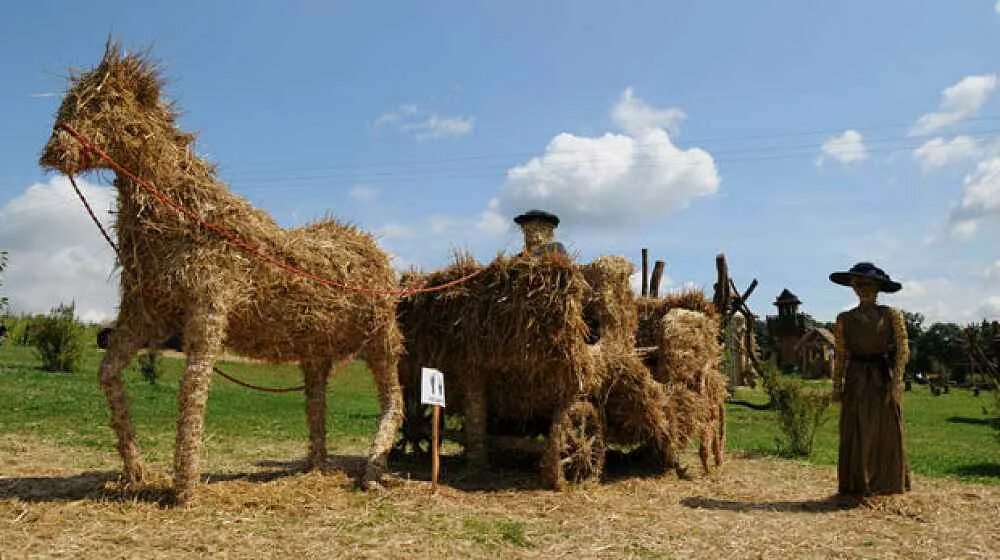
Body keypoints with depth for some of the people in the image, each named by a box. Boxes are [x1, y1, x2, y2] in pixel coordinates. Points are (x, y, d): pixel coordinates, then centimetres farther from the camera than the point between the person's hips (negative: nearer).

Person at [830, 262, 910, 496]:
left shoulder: (892, 316, 1)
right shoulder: (844, 319, 7)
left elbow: (902, 351, -3)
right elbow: (840, 355, 8)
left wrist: (895, 381, -13)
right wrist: (837, 386, 2)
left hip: (883, 378, -2)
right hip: (856, 382, 2)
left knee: (886, 432, 3)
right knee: (855, 433, 3)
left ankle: (887, 483, 15)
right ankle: (857, 484, 12)